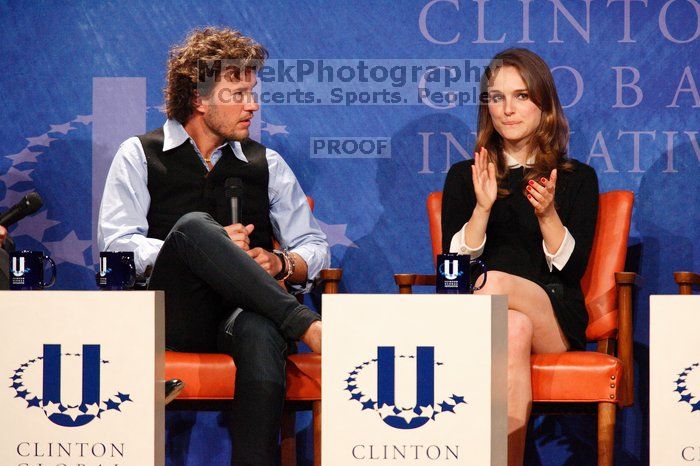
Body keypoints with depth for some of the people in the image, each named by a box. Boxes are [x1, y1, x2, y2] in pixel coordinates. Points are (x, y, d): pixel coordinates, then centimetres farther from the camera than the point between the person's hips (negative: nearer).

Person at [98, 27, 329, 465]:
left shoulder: (267, 164, 21)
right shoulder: (140, 155, 12)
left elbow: (315, 246, 19)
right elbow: (117, 245, -1)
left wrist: (280, 263, -6)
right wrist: (211, 247, -12)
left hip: (244, 311, 1)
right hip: (174, 313, -1)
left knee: (260, 332, -39)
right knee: (193, 225, -33)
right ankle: (307, 325, -36)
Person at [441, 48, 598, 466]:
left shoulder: (578, 178, 12)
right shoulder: (464, 177, 15)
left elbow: (572, 268, 2)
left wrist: (548, 214, -15)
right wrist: (482, 207, -12)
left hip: (556, 318, 0)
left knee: (495, 283, -35)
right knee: (515, 329, -39)